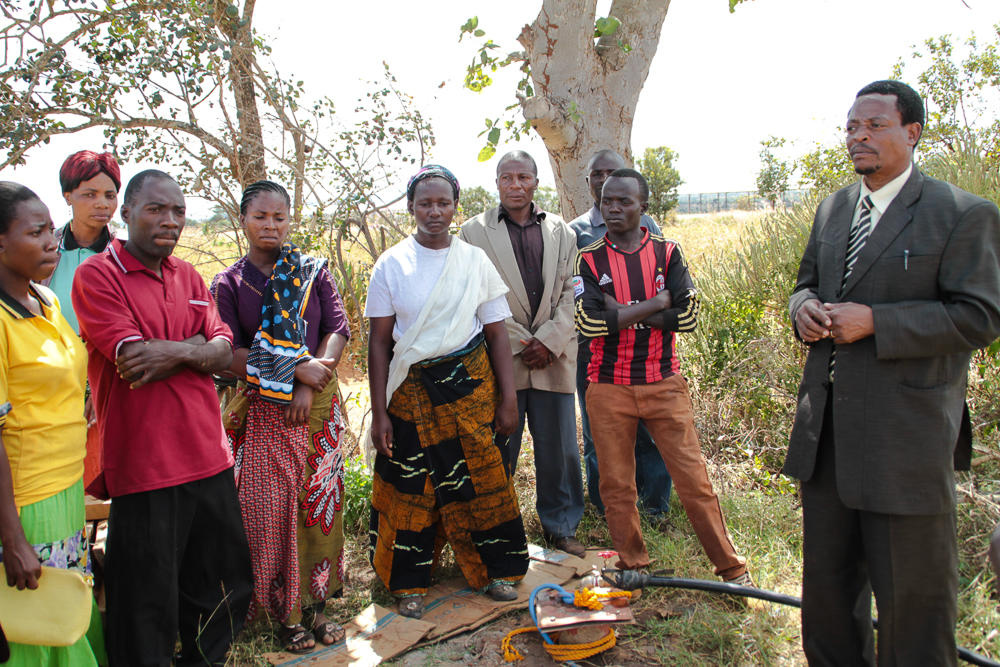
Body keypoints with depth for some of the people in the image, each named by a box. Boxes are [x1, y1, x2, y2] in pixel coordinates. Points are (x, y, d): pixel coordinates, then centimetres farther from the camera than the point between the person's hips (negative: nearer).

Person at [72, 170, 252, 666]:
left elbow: (223, 354, 4)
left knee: (225, 588, 17)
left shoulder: (188, 276, 13)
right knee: (148, 607, 6)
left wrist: (177, 353, -14)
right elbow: (135, 356, -18)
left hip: (209, 458, 6)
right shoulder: (97, 275, -6)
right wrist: (198, 345, -8)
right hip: (144, 466, -6)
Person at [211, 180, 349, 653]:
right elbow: (229, 354, -8)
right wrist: (297, 368, -16)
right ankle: (285, 612, 16)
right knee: (270, 508, 1)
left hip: (318, 405, 2)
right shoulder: (227, 284, 3)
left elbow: (338, 330, -1)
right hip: (261, 411, -1)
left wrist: (309, 386, -14)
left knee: (318, 501, 5)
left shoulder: (313, 272, 8)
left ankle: (315, 604, 19)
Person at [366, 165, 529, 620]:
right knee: (412, 485, 7)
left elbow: (496, 334, 3)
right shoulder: (391, 265, -2)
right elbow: (379, 342, -2)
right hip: (411, 390, 0)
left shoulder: (475, 261, 0)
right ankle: (410, 583, 26)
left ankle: (496, 569, 29)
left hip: (469, 383, 1)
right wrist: (380, 412, -5)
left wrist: (508, 399, -2)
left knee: (480, 479, 7)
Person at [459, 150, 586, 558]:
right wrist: (520, 344, -8)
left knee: (560, 450, 9)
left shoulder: (560, 232, 12)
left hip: (553, 357, 3)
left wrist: (549, 341, -7)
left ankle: (560, 528, 27)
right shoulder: (473, 232, 2)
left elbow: (570, 293, 7)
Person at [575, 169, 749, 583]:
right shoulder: (589, 260, 2)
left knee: (693, 479, 1)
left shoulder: (667, 252, 4)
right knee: (615, 484, 8)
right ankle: (632, 565, 27)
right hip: (608, 389, 0)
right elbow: (589, 323, -14)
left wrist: (623, 312, -13)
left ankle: (732, 568, 16)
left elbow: (688, 316, -7)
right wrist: (657, 302, -11)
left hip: (664, 384, 0)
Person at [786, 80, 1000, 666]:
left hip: (908, 435, -6)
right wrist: (805, 307, -2)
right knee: (827, 574, 18)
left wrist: (874, 322, -20)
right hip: (828, 428, 6)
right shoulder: (832, 209, 13)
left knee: (913, 586, 7)